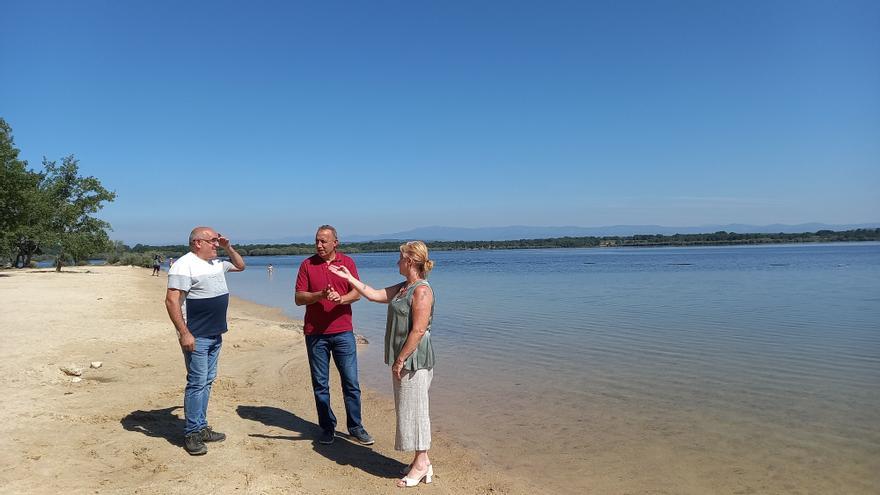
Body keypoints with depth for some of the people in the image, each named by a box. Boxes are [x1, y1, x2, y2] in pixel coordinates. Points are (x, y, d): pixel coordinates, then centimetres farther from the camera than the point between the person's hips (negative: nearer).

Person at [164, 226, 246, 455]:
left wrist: (228, 247, 12)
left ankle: (201, 428, 23)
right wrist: (184, 333, -24)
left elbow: (240, 265, 29)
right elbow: (171, 301, -20)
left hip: (215, 334, 9)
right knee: (197, 383, -5)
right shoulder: (184, 265, -15)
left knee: (207, 381, 13)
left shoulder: (217, 263, 12)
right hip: (196, 337, -9)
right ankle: (191, 434, 5)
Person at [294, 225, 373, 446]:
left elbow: (357, 293, -1)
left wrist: (341, 298, -21)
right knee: (320, 384, 7)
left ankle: (355, 427, 16)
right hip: (315, 333, 0)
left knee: (351, 382, 3)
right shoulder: (307, 264, 3)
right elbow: (298, 298, -2)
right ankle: (327, 428, 20)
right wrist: (320, 295, -19)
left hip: (343, 332, 0)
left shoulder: (347, 262, 4)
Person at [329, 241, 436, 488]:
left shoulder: (422, 291, -17)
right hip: (402, 358, 10)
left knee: (414, 410, -2)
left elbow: (418, 330, -21)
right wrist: (349, 278, 18)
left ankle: (421, 463, 9)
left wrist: (401, 359, -19)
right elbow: (374, 294, 19)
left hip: (413, 360, -10)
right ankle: (421, 460, 23)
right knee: (408, 410, 14)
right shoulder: (403, 288, 13)